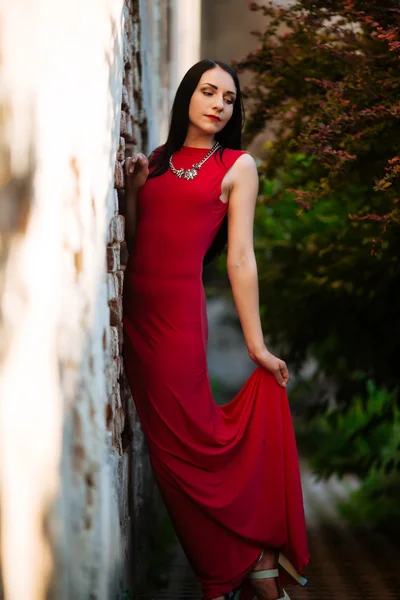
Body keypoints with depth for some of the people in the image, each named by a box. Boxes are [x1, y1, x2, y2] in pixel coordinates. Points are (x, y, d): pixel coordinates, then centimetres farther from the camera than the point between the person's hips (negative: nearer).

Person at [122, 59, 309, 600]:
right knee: (165, 440, 4)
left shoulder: (237, 165, 4)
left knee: (189, 440, -8)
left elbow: (240, 258, -1)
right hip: (136, 308, 5)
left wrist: (256, 344, -5)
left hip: (179, 309, -5)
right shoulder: (157, 160, 16)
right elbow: (136, 241, 15)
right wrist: (133, 187, 2)